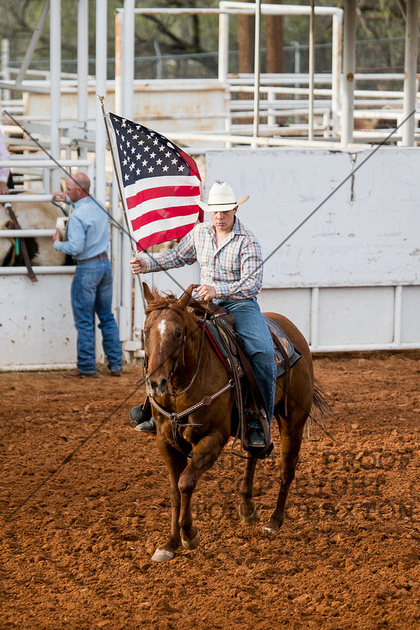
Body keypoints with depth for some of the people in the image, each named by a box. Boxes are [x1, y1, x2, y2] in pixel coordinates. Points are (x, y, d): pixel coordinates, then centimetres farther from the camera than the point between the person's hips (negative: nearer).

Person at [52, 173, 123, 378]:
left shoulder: (77, 216, -19)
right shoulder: (99, 206, 6)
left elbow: (75, 247, -22)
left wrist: (57, 243, -5)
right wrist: (67, 199, 31)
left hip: (87, 268, -7)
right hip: (105, 264, 7)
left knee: (84, 321, 1)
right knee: (107, 317, 13)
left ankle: (86, 367, 4)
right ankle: (116, 364, 12)